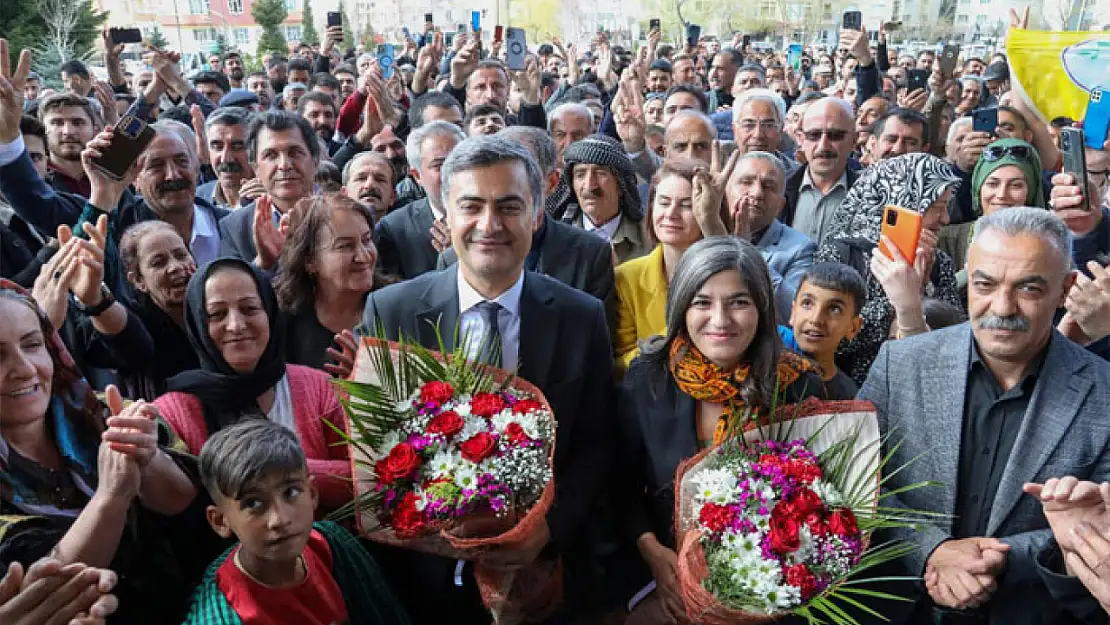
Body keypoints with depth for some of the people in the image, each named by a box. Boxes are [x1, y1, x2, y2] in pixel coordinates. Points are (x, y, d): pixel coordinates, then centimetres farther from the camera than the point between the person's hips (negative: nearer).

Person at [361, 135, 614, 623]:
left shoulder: (582, 317, -7)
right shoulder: (389, 310, -8)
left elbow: (594, 446, -3)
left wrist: (548, 526, -16)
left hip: (541, 574, 0)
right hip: (421, 573, 0)